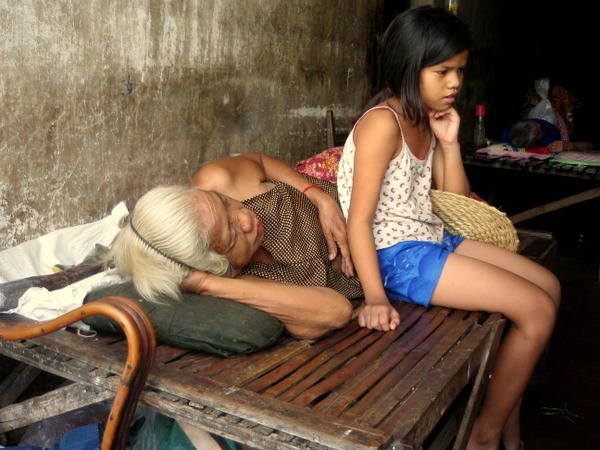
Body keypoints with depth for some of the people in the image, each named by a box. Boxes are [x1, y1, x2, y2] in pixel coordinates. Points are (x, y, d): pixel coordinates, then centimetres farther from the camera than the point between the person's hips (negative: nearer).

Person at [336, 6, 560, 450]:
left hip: (433, 239, 10)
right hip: (396, 254, -10)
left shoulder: (427, 122, 11)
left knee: (548, 285, 11)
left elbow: (457, 201, 13)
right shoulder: (383, 123, -17)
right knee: (537, 310, -11)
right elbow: (359, 219, -21)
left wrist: (449, 142, 1)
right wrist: (376, 298, -28)